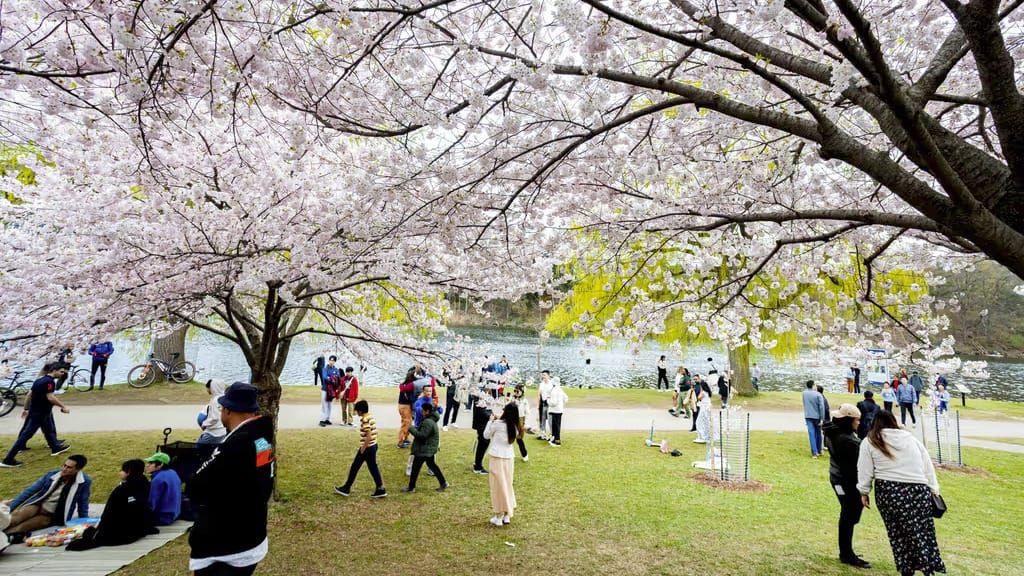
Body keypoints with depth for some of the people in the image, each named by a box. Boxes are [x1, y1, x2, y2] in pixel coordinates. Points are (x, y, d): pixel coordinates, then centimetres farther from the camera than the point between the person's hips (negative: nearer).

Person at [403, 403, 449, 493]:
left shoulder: (428, 422, -24)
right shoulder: (431, 420, 10)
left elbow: (422, 435, -28)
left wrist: (411, 429, -18)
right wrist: (415, 428, 5)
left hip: (424, 450, -10)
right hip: (429, 449, 10)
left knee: (415, 468, 4)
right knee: (432, 465, 18)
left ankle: (411, 487, 16)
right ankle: (443, 484, 20)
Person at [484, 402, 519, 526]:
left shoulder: (497, 424, -14)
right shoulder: (515, 426, 0)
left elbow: (486, 435, 0)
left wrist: (491, 421, 7)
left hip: (497, 458, -4)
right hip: (509, 457, 4)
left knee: (498, 486, 5)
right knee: (507, 485, 16)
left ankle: (498, 517, 11)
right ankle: (507, 515, 20)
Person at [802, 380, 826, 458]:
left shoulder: (804, 393, 2)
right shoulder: (818, 395, -9)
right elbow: (821, 407, -14)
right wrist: (822, 419, -12)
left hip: (808, 416, 1)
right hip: (817, 416, -1)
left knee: (811, 434, -2)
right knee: (818, 434, 16)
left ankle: (814, 453, -9)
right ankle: (819, 451, 29)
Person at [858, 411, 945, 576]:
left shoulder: (869, 442, 6)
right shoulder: (911, 438, 16)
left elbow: (865, 471, 2)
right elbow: (928, 467, 15)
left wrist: (864, 492, 10)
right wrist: (933, 490, 18)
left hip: (889, 492, -3)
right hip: (919, 490, 3)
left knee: (898, 534, 7)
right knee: (922, 531, 7)